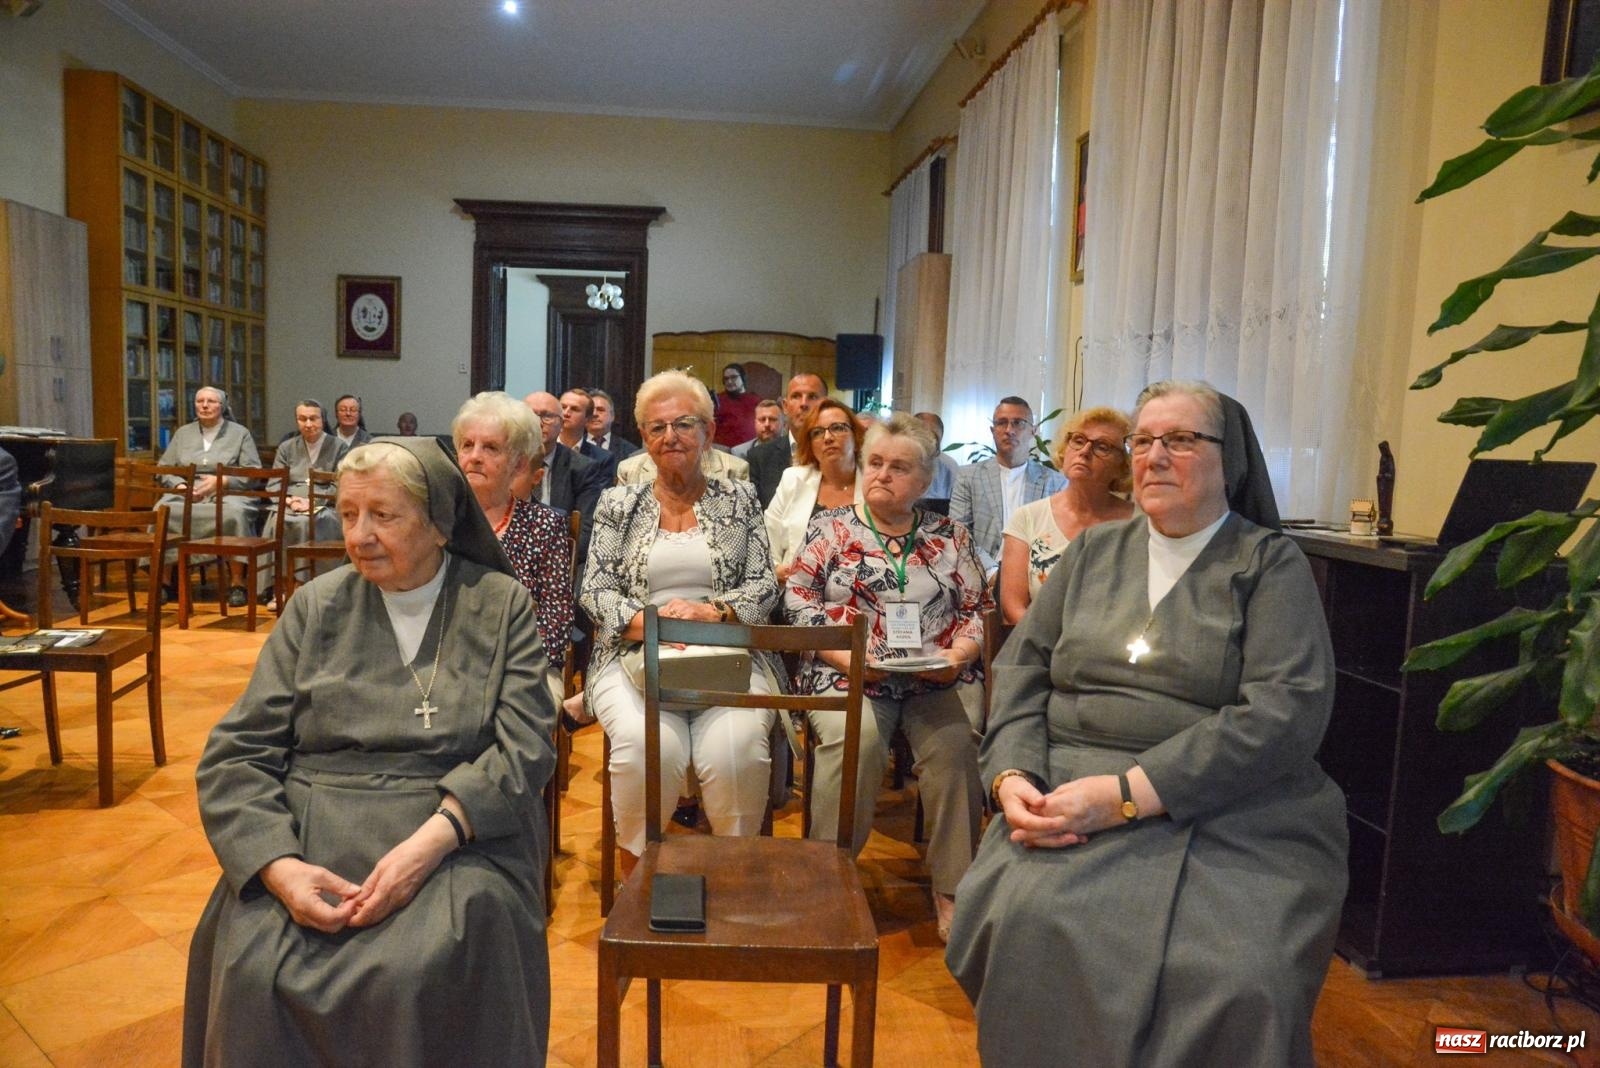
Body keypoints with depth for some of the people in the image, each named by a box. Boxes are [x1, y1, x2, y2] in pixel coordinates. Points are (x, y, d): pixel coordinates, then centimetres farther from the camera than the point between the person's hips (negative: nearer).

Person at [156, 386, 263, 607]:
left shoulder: (240, 433, 12)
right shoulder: (183, 433, 22)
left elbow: (253, 472, 2)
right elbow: (164, 468, 17)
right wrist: (179, 485, -5)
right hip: (185, 493, 3)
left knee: (234, 513, -39)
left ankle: (237, 583, -31)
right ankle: (166, 578, -20)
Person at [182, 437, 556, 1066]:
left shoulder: (502, 605, 2)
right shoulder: (317, 606, 8)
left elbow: (525, 746, -6)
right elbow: (236, 754, 3)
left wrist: (430, 841, -21)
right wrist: (279, 866, -14)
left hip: (455, 836, -2)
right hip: (309, 832, 2)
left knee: (427, 967, -28)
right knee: (252, 968, -23)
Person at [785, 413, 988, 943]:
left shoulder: (951, 537, 16)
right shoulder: (829, 527, 11)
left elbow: (978, 610, 14)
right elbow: (798, 600, 3)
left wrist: (958, 653, -6)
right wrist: (844, 655, -10)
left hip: (939, 679, 2)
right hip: (848, 675, -1)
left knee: (956, 743, -27)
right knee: (856, 737, -32)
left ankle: (951, 889, -13)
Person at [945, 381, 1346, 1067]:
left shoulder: (1271, 564, 3)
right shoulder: (1093, 550, 16)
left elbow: (1285, 711, -11)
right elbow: (1022, 669, 12)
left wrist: (1128, 793, -20)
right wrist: (1012, 775, -9)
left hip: (1224, 812, -2)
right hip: (1068, 800, 3)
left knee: (1235, 979, -28)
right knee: (1022, 927, -25)